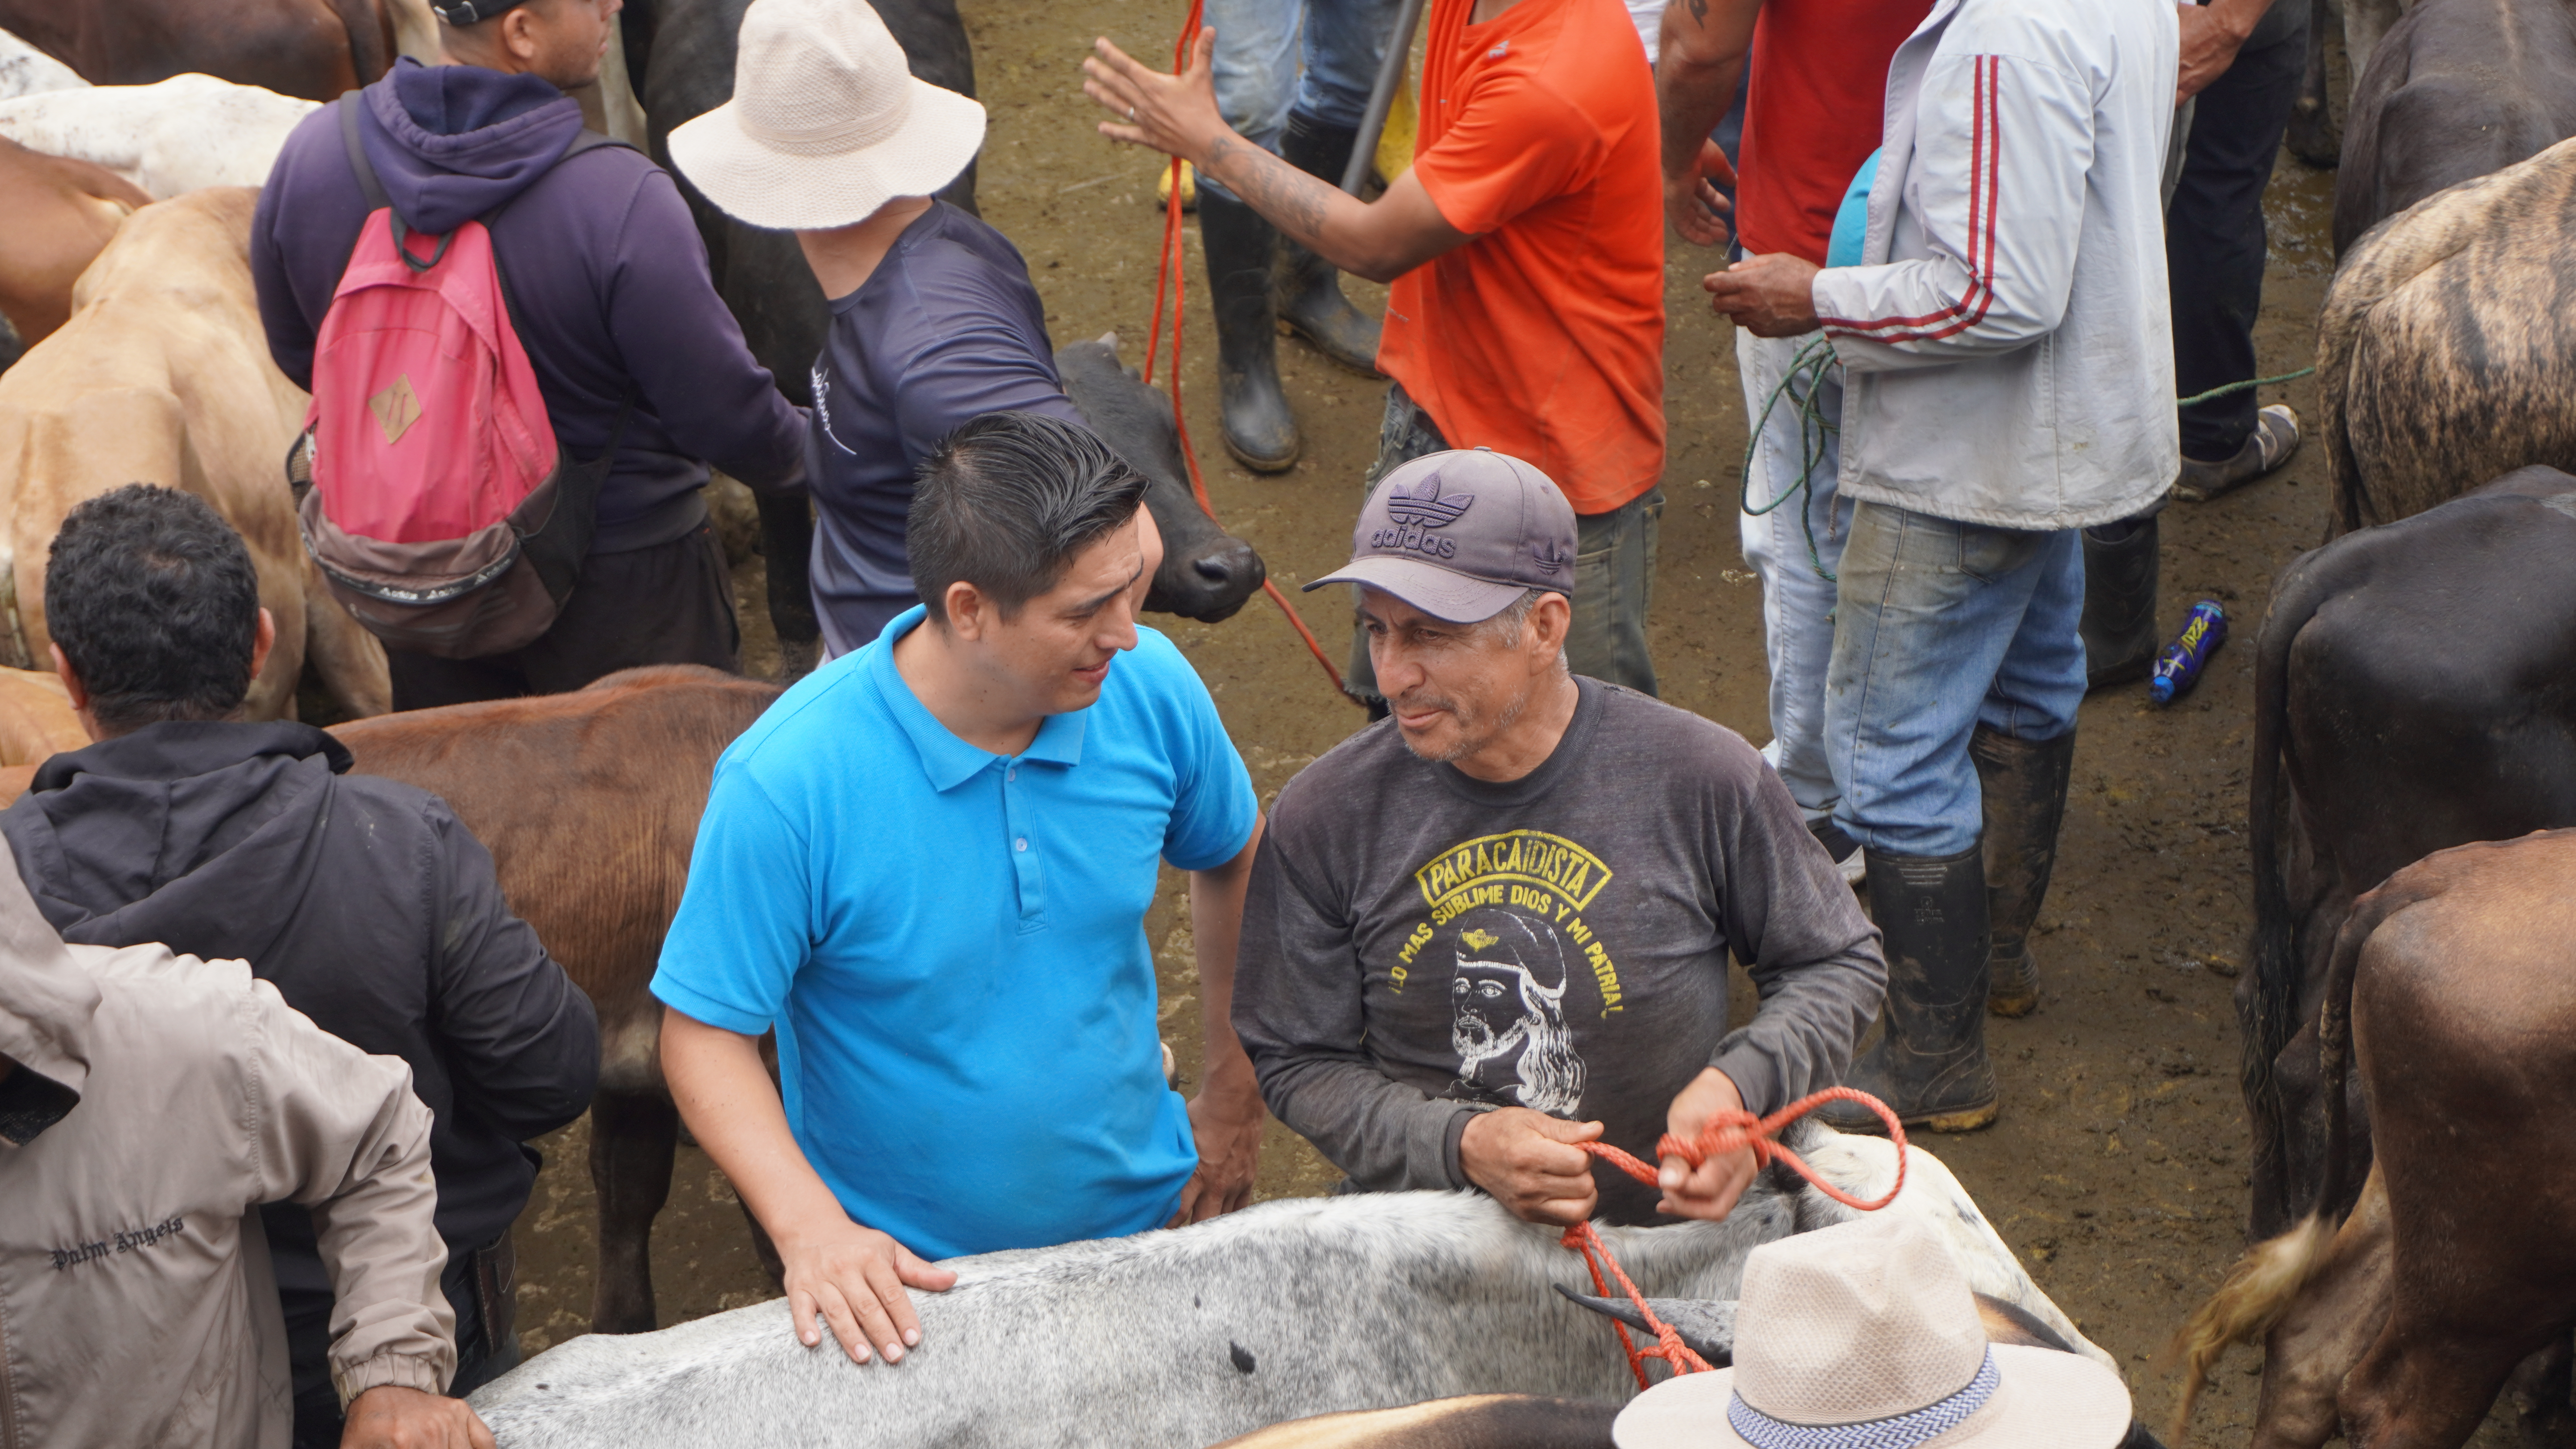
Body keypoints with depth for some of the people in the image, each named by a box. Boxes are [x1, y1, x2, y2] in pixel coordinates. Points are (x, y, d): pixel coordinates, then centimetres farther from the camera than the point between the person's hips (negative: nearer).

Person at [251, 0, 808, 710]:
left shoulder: (312, 152, -12)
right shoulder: (623, 201, -28)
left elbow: (299, 357, 4)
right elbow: (731, 418, -20)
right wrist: (801, 452, 4)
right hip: (620, 591, -4)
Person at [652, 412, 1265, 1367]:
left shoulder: (1150, 689, -13)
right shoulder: (789, 781, -25)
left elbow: (1237, 860, 7)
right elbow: (705, 1033, -19)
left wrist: (1235, 1093, 8)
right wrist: (812, 1229, -32)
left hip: (1148, 1220, 4)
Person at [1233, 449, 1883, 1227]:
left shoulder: (1701, 778, -6)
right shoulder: (1322, 817, -3)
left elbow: (1840, 963, 9)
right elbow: (1301, 1064, 3)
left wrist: (1740, 1086, -11)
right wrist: (1459, 1145, -15)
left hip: (1665, 1229, 1)